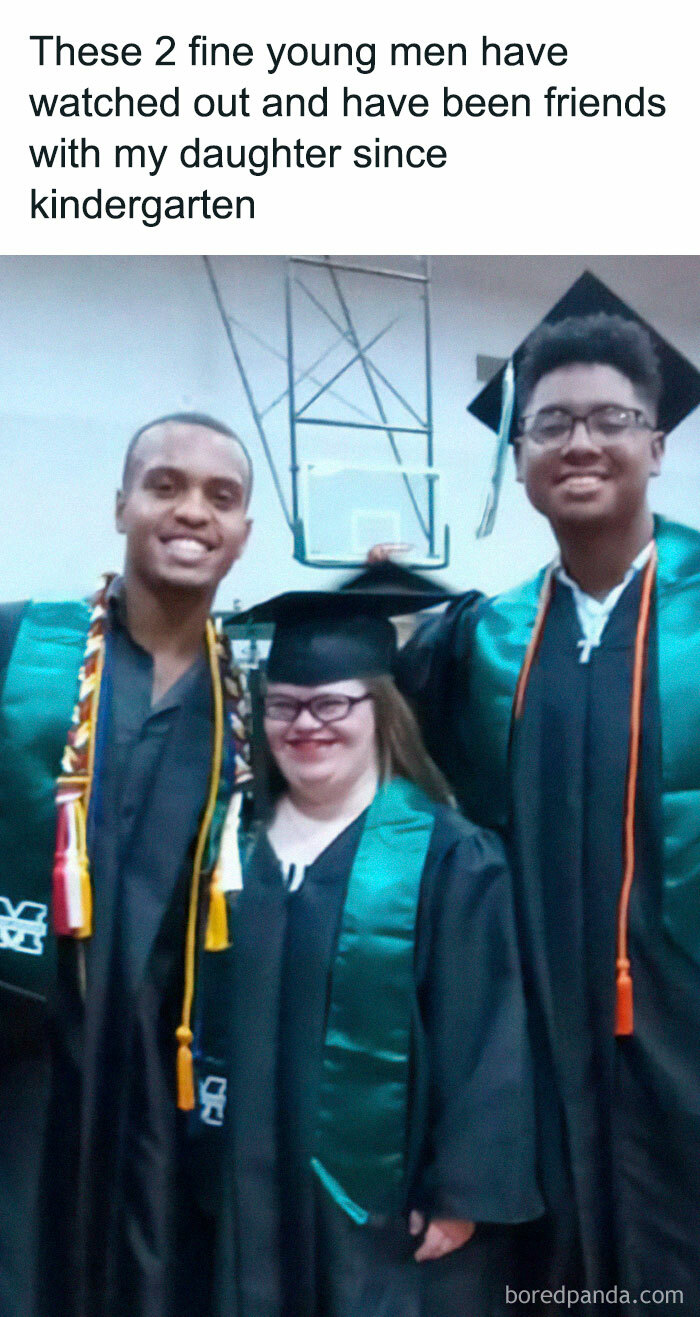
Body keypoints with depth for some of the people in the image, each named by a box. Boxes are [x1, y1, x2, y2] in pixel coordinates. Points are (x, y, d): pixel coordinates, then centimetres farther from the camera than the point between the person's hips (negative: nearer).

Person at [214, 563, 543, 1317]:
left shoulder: (447, 857, -12)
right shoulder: (238, 843, 2)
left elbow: (487, 1044, -11)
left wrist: (466, 1192, -11)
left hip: (392, 1203, -3)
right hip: (258, 1196, 4)